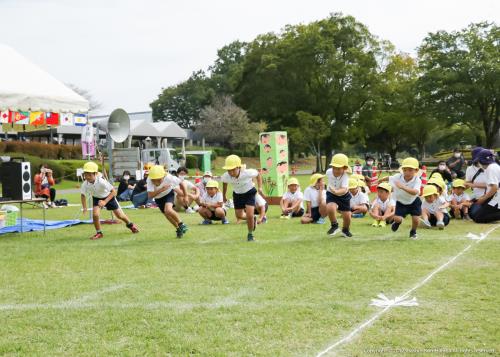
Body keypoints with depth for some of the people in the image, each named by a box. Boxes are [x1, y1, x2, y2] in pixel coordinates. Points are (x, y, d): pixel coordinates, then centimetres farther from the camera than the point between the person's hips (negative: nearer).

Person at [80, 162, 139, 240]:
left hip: (109, 197, -2)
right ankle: (99, 233, 1)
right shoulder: (85, 184, -27)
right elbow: (83, 195, -8)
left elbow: (114, 191, -34)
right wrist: (84, 207, -20)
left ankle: (130, 224, 40)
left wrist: (105, 202, -43)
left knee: (119, 215, 8)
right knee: (95, 214, -22)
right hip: (96, 198, 2)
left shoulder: (101, 181, -39)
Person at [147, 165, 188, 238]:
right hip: (158, 198, 3)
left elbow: (181, 183, -18)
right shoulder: (149, 180, -35)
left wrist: (185, 196, -13)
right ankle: (178, 228, 33)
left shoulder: (169, 177, -35)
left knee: (168, 210, -28)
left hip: (168, 194, -3)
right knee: (166, 215, 9)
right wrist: (161, 190, -55)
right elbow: (150, 195, -43)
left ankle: (181, 224, -7)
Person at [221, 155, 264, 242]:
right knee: (239, 216, 11)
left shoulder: (247, 173, -36)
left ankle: (250, 234, 14)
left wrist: (260, 188, -22)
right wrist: (224, 196, 10)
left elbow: (258, 174, -14)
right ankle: (253, 219, 44)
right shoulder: (226, 176, -28)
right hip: (237, 194, 4)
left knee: (249, 215, -13)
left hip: (249, 193, -4)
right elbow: (224, 183, -2)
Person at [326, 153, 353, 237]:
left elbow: (344, 189, -51)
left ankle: (345, 230, 37)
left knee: (347, 217, 2)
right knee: (330, 208, -30)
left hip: (344, 196, -1)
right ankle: (334, 226, -4)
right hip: (331, 195, 1)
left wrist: (336, 191, -72)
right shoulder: (328, 172, -22)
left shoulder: (345, 176, -35)